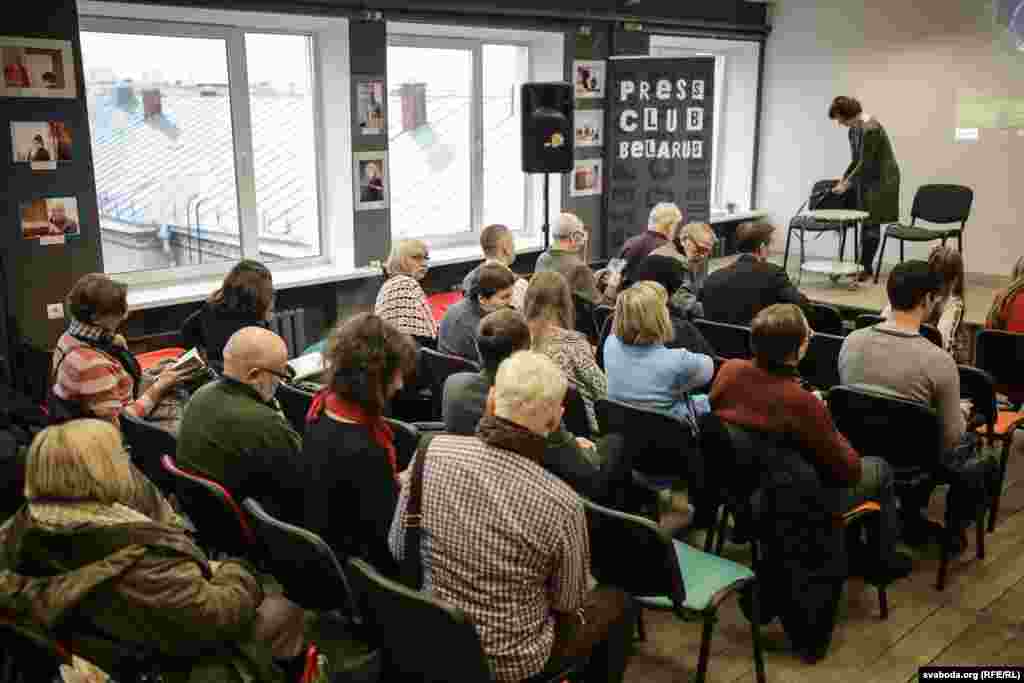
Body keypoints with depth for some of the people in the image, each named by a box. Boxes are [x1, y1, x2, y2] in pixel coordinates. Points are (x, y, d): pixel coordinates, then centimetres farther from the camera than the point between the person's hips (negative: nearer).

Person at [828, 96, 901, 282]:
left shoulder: (871, 129, -23)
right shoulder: (853, 130, 5)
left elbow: (865, 163, -22)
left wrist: (846, 184, -15)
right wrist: (841, 181, 12)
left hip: (883, 178, -9)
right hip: (867, 178, 9)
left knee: (872, 222, -6)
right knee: (865, 221, 8)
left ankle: (867, 267, 0)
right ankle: (863, 264, 12)